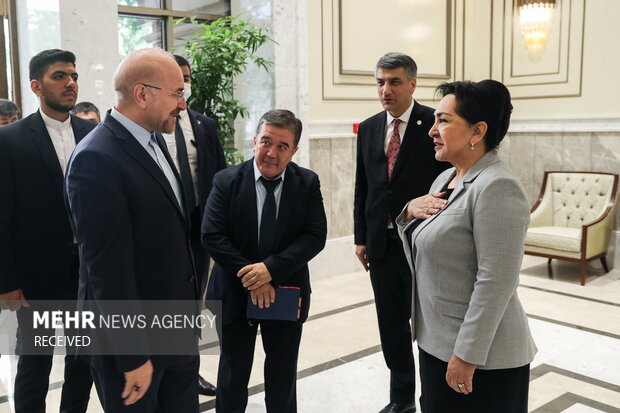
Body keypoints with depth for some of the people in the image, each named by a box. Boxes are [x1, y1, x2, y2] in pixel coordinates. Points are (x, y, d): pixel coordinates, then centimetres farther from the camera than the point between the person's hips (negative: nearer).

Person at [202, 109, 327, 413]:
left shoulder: (308, 183, -5)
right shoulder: (227, 180, -8)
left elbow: (315, 236, -12)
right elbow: (212, 235, -13)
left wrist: (271, 269, -23)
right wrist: (251, 279, -20)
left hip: (286, 294, 1)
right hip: (236, 293, 0)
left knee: (283, 376, 17)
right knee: (233, 375, 15)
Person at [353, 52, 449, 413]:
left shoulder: (435, 123, -8)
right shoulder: (369, 128, 7)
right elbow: (362, 187, 11)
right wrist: (361, 237, 9)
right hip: (381, 243, 5)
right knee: (392, 327, 14)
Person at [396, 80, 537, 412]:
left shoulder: (496, 188, -20)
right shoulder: (446, 178, 7)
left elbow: (495, 282, -23)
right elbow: (422, 248, 15)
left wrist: (466, 355, -20)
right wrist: (410, 210, -4)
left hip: (478, 354, -8)